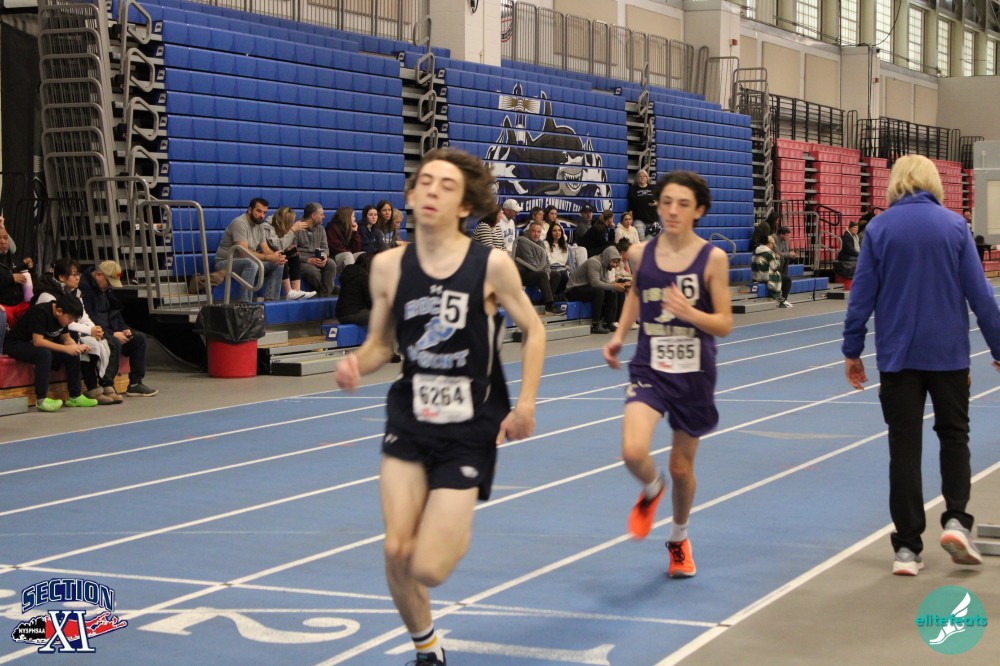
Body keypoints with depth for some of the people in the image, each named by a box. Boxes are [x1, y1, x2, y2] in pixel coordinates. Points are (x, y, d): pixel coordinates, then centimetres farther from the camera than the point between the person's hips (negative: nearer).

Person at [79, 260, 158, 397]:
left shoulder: (105, 288, 14)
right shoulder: (84, 287, -17)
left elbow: (114, 311, 22)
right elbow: (88, 319, -24)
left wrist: (124, 329, 4)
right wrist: (112, 334, -23)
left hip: (109, 330, 10)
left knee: (139, 338, 0)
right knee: (114, 343, -34)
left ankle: (135, 384, 0)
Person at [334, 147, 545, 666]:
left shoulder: (491, 265, -11)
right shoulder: (389, 266, -3)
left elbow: (533, 331, 2)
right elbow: (379, 344, 7)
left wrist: (525, 403, -8)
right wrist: (355, 365, -15)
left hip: (470, 429, -3)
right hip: (410, 419, 3)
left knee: (427, 568, -9)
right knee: (397, 551, -6)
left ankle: (458, 530, 29)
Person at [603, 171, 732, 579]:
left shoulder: (712, 259, -10)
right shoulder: (641, 254, -3)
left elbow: (725, 324, -9)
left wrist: (690, 312, -27)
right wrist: (620, 334, 11)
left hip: (694, 375, -1)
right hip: (650, 369, 1)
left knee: (681, 467, 12)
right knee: (633, 453, -22)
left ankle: (678, 538, 41)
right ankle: (651, 489, 16)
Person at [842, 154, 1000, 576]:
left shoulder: (879, 228, -3)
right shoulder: (954, 225, -4)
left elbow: (862, 294, -3)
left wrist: (852, 350, 6)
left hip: (897, 354, 0)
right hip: (948, 352, 0)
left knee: (904, 446, 6)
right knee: (954, 435, 18)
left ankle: (907, 548, 6)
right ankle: (956, 520, 0)